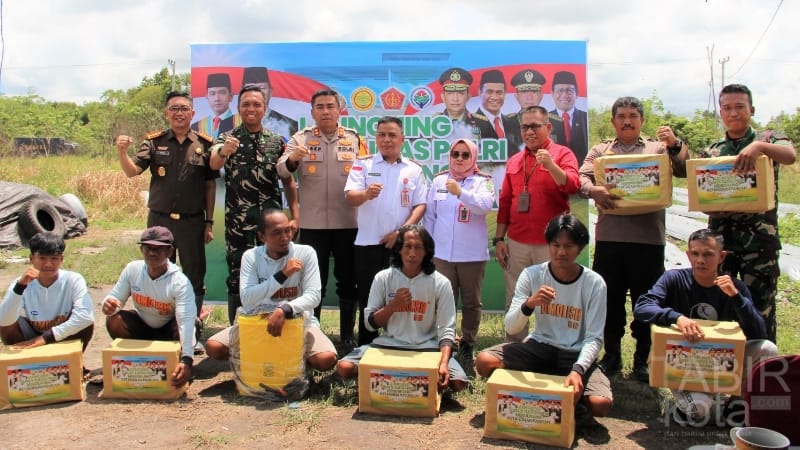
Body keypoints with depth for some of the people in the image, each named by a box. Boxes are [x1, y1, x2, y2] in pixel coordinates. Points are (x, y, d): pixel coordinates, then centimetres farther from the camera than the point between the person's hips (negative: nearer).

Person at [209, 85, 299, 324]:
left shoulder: (276, 141, 8)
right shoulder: (226, 138, 2)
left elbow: (288, 180, 9)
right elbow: (214, 164, -20)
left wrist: (295, 214, 0)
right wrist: (223, 152, -43)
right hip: (237, 220, -1)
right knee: (237, 275, 4)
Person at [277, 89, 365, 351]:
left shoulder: (354, 139, 6)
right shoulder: (301, 138, 3)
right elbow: (282, 171, -9)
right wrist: (292, 159, -29)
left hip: (348, 222, 1)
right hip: (312, 224, -1)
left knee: (348, 281, 10)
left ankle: (347, 334, 23)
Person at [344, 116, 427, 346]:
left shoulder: (414, 169, 6)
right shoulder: (363, 164, 2)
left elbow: (420, 205, 2)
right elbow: (350, 197, -10)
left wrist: (401, 232, -11)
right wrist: (366, 194, -34)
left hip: (401, 243, 1)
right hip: (368, 242, -1)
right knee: (367, 296, 5)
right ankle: (365, 347, 17)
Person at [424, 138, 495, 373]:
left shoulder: (483, 181, 0)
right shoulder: (439, 180, 8)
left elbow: (485, 205, -20)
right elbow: (430, 215, 11)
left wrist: (460, 192, -33)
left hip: (472, 255, -1)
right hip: (442, 254, 2)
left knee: (471, 302, 8)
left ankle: (467, 346, 22)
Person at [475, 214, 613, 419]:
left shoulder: (594, 283, -10)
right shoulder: (532, 275, -8)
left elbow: (594, 338, -9)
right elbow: (510, 328, -12)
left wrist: (578, 369, -28)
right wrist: (529, 304, -33)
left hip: (575, 354, -1)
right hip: (539, 347, 1)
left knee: (601, 404, -29)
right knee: (484, 361, -24)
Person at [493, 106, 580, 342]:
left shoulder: (562, 154, 2)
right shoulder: (514, 161, 14)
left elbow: (572, 185, -15)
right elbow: (505, 202, 15)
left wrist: (551, 165, -30)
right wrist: (499, 238, 10)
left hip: (551, 243, -4)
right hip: (517, 243, 4)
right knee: (514, 303, 8)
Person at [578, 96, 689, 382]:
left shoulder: (659, 149, 13)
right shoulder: (600, 151, 14)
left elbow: (684, 171, 1)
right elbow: (581, 178, 1)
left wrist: (676, 145, -16)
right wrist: (593, 190, -21)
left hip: (649, 237, -1)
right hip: (609, 237, 1)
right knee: (610, 299, 8)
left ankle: (642, 359, 19)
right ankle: (612, 355, 23)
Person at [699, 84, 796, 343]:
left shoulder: (768, 139, 4)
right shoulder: (711, 152, 12)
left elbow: (790, 156, -19)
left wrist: (758, 146, -37)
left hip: (759, 237, -3)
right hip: (720, 236, 3)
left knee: (761, 310, -1)